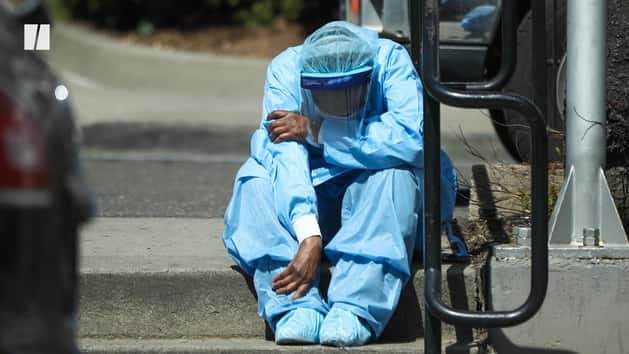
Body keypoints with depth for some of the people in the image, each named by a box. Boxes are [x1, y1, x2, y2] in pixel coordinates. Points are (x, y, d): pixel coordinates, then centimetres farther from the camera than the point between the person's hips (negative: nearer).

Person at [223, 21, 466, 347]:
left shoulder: (389, 59, -18)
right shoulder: (285, 69, -17)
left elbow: (414, 137, -34)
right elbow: (285, 156, -28)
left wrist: (316, 131, -28)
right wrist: (309, 237, -43)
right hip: (304, 201, 1)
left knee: (392, 174, -33)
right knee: (254, 183, -28)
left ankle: (353, 309, -43)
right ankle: (298, 307, -41)